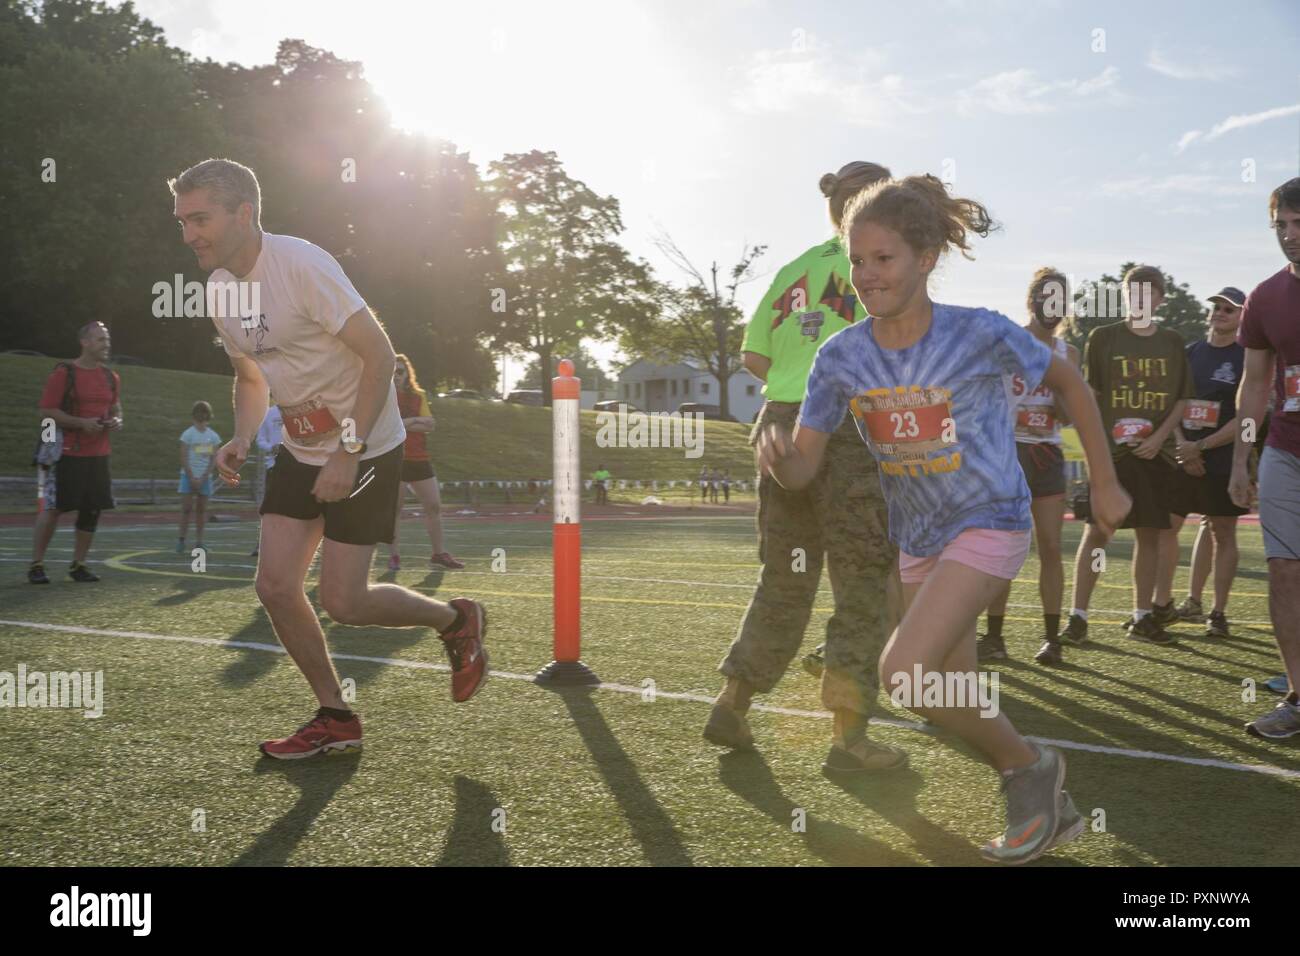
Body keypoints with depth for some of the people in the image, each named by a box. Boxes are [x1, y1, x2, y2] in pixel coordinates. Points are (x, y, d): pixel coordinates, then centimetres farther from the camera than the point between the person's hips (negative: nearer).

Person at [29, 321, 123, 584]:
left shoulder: (111, 377, 11)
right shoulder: (64, 373, -8)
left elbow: (116, 410, 24)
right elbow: (46, 411, -11)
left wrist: (116, 421, 0)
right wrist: (82, 423, -20)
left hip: (99, 454, 6)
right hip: (67, 454, -6)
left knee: (92, 510, 5)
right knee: (52, 509, -3)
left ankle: (78, 565, 17)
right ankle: (36, 565, 7)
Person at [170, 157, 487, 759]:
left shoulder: (301, 266, -21)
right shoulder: (218, 288, 4)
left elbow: (380, 357, -22)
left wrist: (349, 453, -25)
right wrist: (241, 441, 0)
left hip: (366, 449, -7)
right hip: (300, 451, 8)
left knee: (342, 602, -9)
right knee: (275, 586, -2)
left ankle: (456, 620, 19)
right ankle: (336, 718, 15)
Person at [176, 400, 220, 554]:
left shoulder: (213, 436, 4)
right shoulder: (188, 434, -4)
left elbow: (213, 460, 2)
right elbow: (184, 459, -5)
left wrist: (203, 478, -6)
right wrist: (192, 478, -10)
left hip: (205, 477, 3)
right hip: (188, 475, -2)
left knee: (201, 509, 4)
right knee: (187, 507, -6)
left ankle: (199, 541, 8)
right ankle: (181, 539, 0)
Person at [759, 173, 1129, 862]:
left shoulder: (983, 335, -18)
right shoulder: (841, 357, -8)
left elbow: (1068, 383, -1)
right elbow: (804, 467, -6)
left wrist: (1104, 483, 4)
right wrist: (778, 456, -31)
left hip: (988, 522, -6)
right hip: (917, 539, 6)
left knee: (902, 672, -22)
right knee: (954, 702, 13)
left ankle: (1028, 765, 2)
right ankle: (1047, 811, 35)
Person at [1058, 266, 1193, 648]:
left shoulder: (1172, 342, 9)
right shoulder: (1103, 337, 2)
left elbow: (1183, 399, 10)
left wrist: (1160, 436, -5)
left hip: (1154, 452, 3)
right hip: (1110, 450, -3)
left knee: (1150, 533, 6)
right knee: (1098, 531, -5)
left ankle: (1143, 616, 16)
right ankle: (1078, 616, -2)